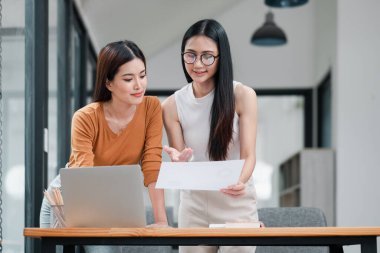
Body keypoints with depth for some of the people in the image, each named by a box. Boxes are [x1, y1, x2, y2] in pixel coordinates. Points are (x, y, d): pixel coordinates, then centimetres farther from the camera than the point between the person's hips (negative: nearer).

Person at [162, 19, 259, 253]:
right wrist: (180, 161, -28)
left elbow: (249, 155, -12)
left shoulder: (243, 96, -9)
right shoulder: (172, 106, -3)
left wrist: (239, 182, -34)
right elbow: (180, 162, -3)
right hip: (194, 207, 2)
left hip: (237, 205, -2)